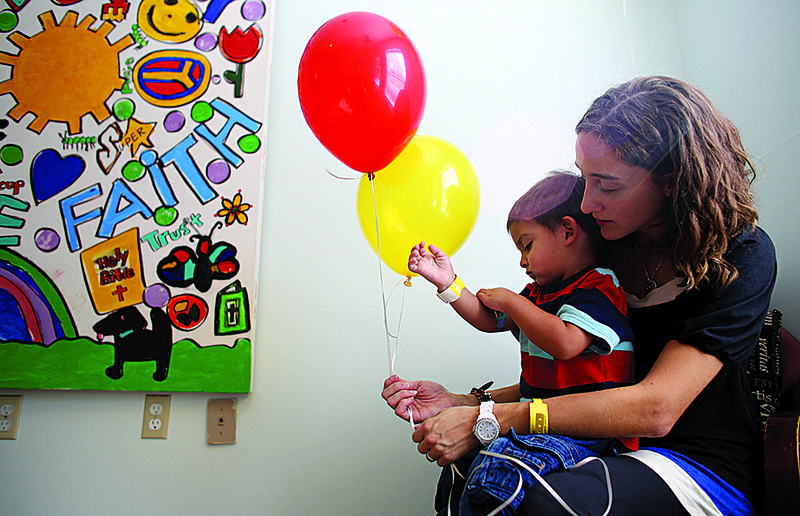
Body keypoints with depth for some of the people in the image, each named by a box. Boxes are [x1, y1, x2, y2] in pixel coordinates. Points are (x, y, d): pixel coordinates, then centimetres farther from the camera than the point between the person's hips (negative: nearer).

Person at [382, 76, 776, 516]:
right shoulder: (607, 246, 2)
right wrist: (460, 404, -8)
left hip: (706, 469, -4)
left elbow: (655, 408, -24)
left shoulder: (743, 256, -14)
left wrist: (488, 421, -27)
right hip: (618, 451, 5)